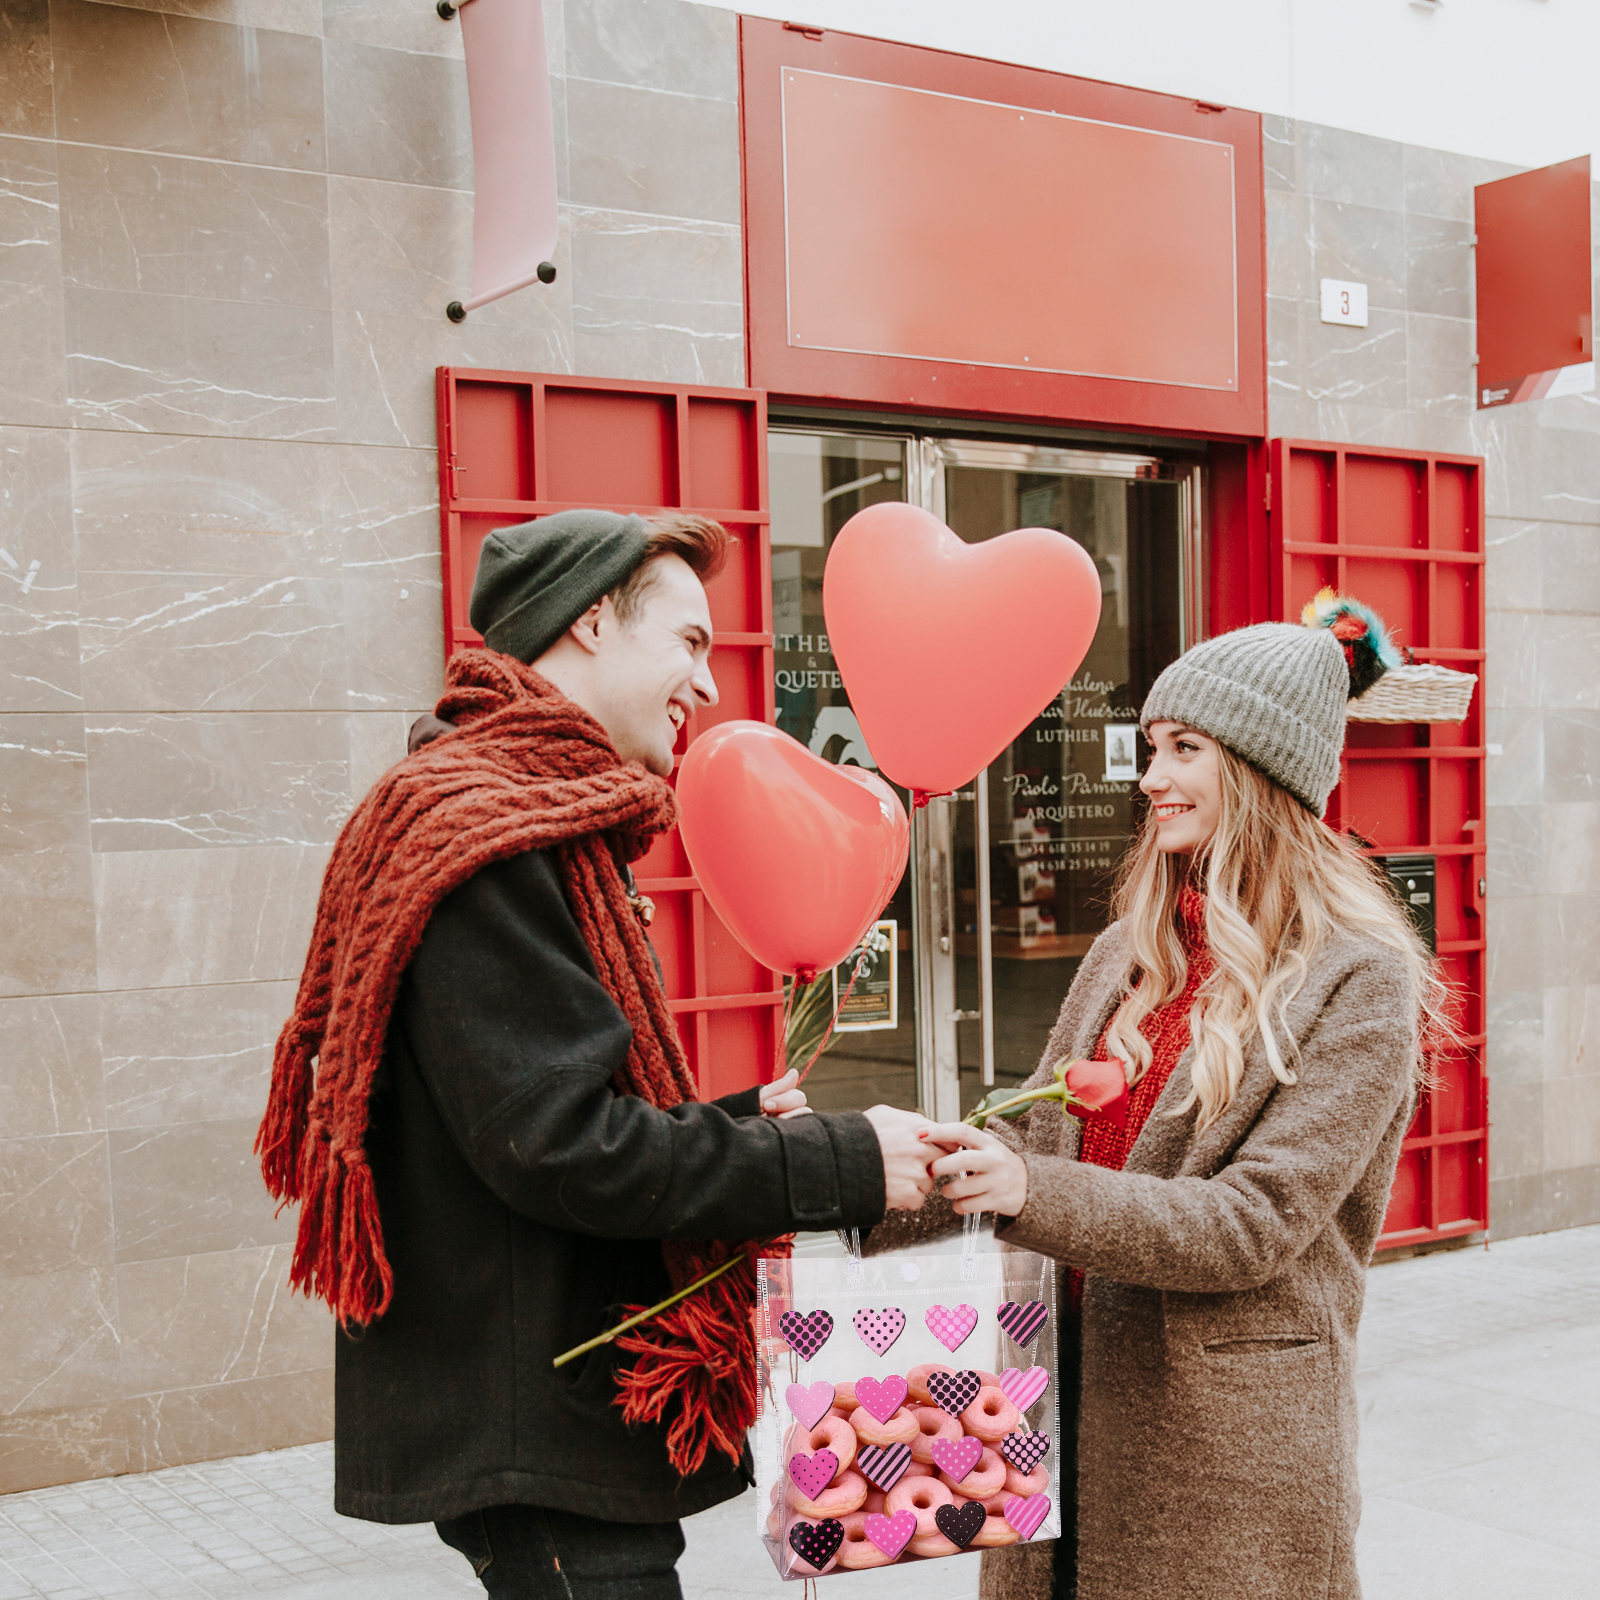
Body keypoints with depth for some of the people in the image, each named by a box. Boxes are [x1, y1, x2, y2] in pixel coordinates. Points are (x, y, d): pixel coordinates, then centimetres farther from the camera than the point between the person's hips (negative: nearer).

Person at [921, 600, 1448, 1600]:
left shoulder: (1359, 981, -10)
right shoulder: (1129, 953, 8)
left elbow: (1257, 1225, -17)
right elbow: (1047, 1152, 12)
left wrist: (1032, 1193, -26)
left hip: (1230, 1446, -5)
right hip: (1069, 1412, 5)